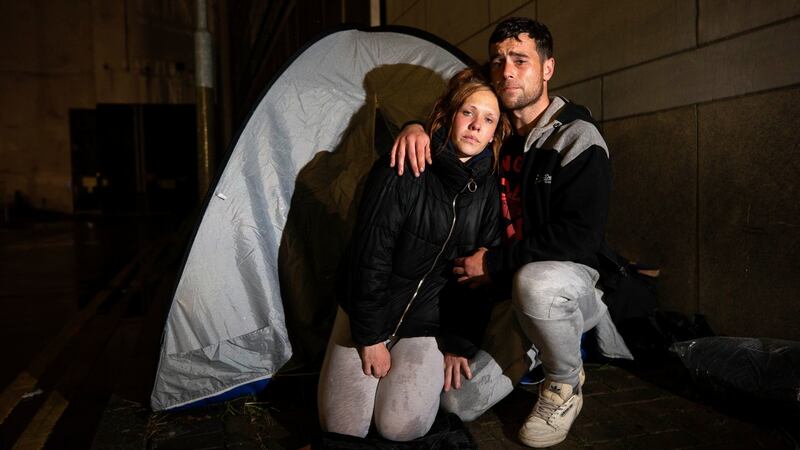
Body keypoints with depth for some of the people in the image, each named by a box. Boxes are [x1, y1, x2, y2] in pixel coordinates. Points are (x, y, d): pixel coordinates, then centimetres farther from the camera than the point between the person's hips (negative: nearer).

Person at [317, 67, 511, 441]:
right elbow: (370, 254, -18)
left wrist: (459, 343, 1)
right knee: (343, 425, -9)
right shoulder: (404, 171, -19)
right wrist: (370, 337, -15)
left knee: (403, 427, -13)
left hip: (429, 320, 2)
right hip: (369, 312, -2)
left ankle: (423, 369, 16)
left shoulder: (488, 192, -4)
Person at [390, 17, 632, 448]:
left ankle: (565, 383, -11)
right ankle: (549, 335, 16)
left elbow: (578, 239, -23)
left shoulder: (577, 139, -16)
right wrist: (416, 129, -13)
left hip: (569, 279, -5)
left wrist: (494, 262, -19)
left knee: (536, 282, -42)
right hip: (516, 289, 5)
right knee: (459, 403, 0)